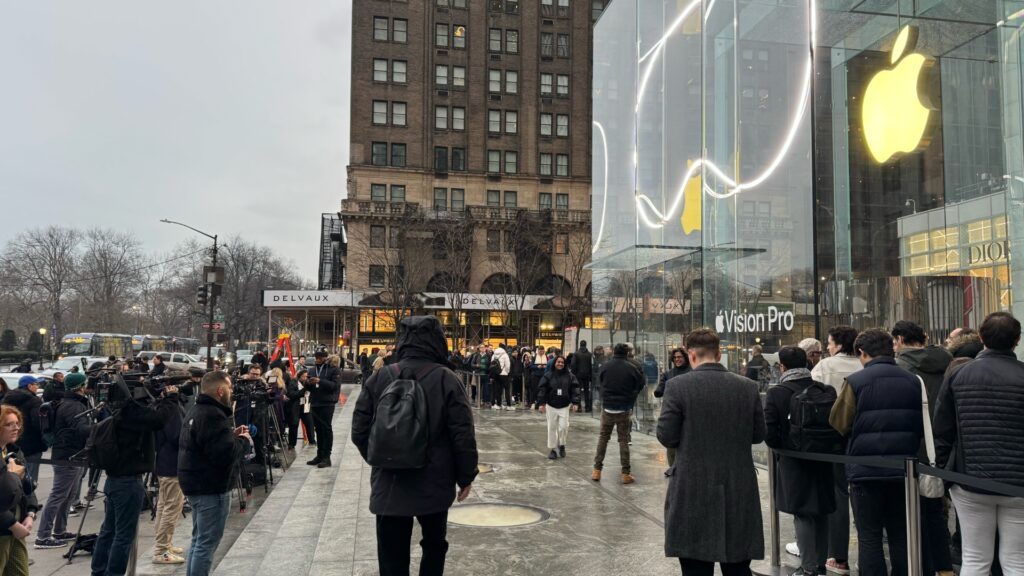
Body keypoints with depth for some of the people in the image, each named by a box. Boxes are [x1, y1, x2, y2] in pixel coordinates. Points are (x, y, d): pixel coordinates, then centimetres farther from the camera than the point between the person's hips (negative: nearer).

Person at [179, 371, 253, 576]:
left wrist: (232, 436, 8)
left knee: (199, 540, 20)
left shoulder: (196, 411, 13)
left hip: (197, 484, 11)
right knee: (207, 543, -3)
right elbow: (226, 454, -28)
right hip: (212, 487, -11)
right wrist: (244, 441, -10)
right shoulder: (213, 416, -21)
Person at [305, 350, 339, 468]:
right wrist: (307, 383, -9)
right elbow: (307, 387, 15)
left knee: (327, 429, -5)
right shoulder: (312, 370, 15)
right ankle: (320, 455, 19)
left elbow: (335, 385, -16)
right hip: (314, 403, 6)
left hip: (327, 404, -6)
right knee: (318, 429, 12)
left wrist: (320, 381, -26)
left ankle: (326, 457, -3)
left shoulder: (332, 369, -4)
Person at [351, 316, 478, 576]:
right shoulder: (446, 379, -10)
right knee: (434, 545, 22)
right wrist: (466, 476, 2)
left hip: (388, 486, 1)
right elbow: (463, 435, -11)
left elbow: (359, 432, 2)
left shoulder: (378, 378, -2)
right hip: (434, 485, -1)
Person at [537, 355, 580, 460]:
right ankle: (552, 449, 16)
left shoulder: (570, 376, 1)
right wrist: (541, 403, -9)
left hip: (565, 406, 0)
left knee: (564, 426, -8)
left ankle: (561, 444, 19)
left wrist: (575, 403, -8)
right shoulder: (548, 376, -2)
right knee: (552, 428, 4)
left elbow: (575, 389, 0)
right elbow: (541, 389, -3)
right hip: (551, 406, 0)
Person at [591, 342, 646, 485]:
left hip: (607, 407, 2)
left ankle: (597, 470, 11)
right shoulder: (632, 367, -11)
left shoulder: (605, 366, -4)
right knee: (624, 440, 6)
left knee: (603, 438, 12)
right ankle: (626, 473, 6)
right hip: (624, 409, -2)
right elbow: (641, 384, -1)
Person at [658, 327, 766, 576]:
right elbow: (759, 435, 6)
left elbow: (666, 437, -10)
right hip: (739, 491, 3)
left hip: (694, 491, -3)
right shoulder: (748, 387, 0)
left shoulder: (678, 386, -11)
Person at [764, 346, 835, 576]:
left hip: (794, 462, -4)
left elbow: (769, 433, -15)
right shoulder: (826, 391, -3)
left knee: (802, 514, 4)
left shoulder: (775, 394, -13)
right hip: (823, 461, 4)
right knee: (821, 512, 17)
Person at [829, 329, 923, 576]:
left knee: (869, 537, 5)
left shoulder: (855, 382, -12)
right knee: (901, 535, 15)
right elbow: (922, 425, 7)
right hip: (903, 469, 4)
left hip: (866, 471, -4)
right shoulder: (912, 381, 1)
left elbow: (838, 424, -8)